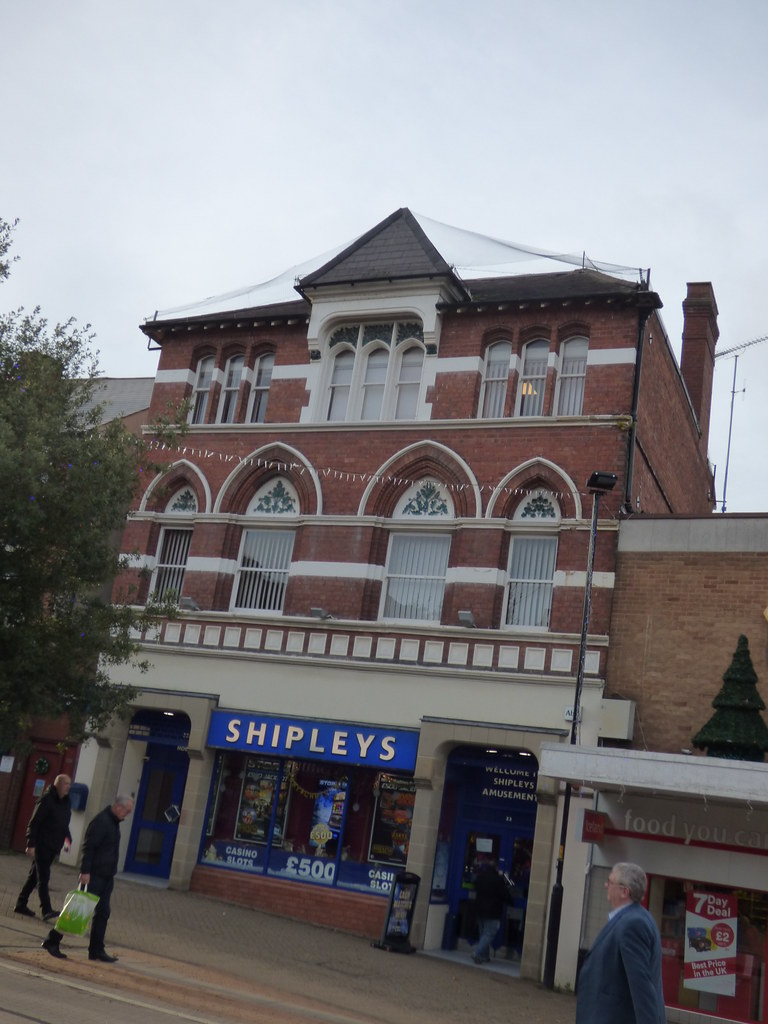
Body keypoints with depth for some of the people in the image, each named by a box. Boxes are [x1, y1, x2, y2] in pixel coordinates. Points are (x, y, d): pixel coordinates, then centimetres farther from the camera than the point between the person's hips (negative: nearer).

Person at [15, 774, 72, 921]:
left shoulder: (65, 802, 10)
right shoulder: (47, 800, -13)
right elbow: (33, 823, -14)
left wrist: (67, 838, 5)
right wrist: (31, 845, -18)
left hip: (53, 847, 8)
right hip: (42, 846, -8)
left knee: (34, 876, 15)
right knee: (43, 878, -10)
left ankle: (20, 904, 25)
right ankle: (46, 910, -13)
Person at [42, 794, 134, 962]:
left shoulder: (114, 822, 13)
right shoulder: (101, 821, -17)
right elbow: (88, 847, -21)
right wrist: (85, 871, -24)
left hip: (107, 877, 9)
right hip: (94, 875, -9)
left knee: (103, 913, 8)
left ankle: (96, 950, 13)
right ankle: (52, 940, 7)